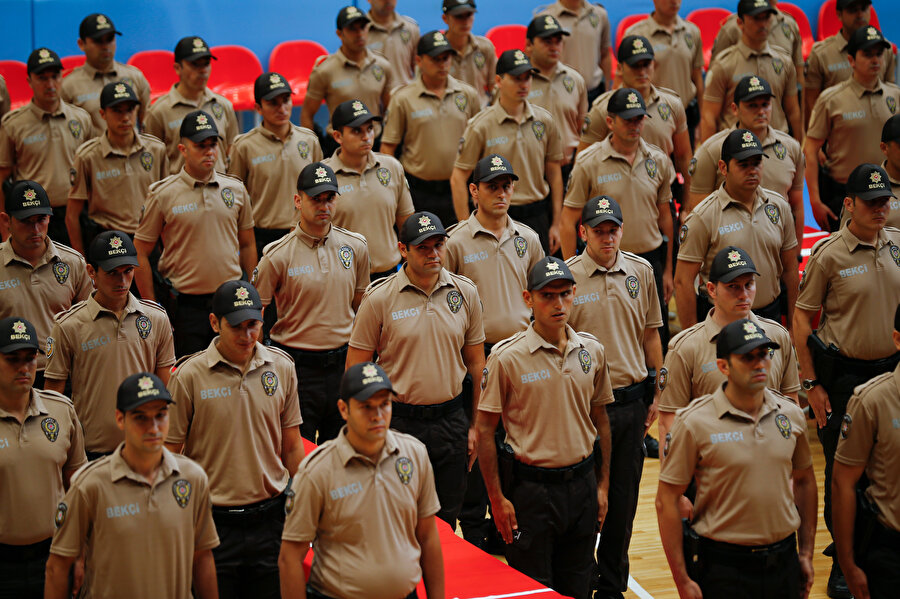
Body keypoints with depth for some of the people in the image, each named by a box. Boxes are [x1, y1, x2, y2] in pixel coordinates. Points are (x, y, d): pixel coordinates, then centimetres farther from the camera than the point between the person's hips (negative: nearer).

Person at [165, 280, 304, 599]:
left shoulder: (282, 367, 3)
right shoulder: (189, 375, -7)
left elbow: (292, 447, 11)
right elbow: (169, 452, -2)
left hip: (270, 518, 3)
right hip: (213, 522, -2)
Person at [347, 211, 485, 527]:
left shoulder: (465, 293, 3)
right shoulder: (379, 298, -7)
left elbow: (476, 364, 11)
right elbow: (355, 369, -3)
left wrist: (476, 425, 9)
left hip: (451, 421, 3)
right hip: (398, 421, -3)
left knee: (445, 520, 10)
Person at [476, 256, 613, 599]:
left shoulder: (592, 351, 3)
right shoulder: (507, 358, -11)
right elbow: (485, 430, -7)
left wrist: (603, 483, 12)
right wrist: (497, 498, -9)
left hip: (581, 484, 4)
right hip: (530, 489, -4)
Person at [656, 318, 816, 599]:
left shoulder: (791, 415, 3)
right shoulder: (695, 423, -10)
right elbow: (666, 501, -9)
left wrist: (806, 554, 14)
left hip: (783, 562, 4)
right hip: (721, 565, -4)